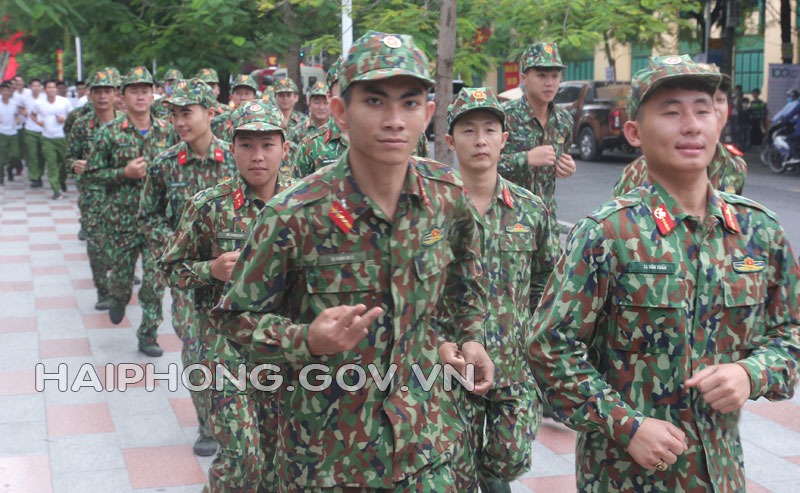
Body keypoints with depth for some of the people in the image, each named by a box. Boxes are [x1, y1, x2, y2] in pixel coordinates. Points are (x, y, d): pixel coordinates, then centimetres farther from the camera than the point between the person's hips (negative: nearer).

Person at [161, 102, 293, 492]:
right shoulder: (209, 205, -7)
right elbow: (172, 267, 1)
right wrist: (212, 270, -16)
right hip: (227, 339, -3)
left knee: (278, 449, 13)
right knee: (241, 458, -7)